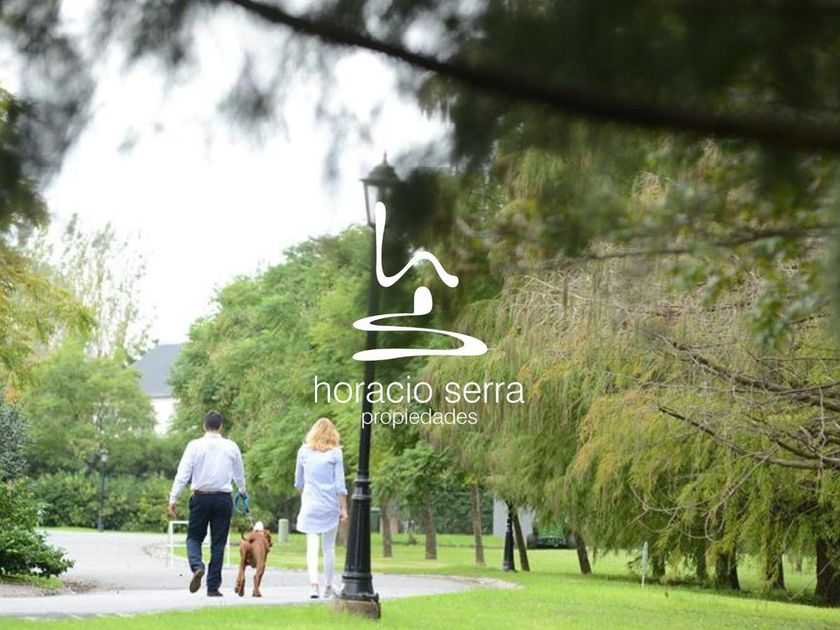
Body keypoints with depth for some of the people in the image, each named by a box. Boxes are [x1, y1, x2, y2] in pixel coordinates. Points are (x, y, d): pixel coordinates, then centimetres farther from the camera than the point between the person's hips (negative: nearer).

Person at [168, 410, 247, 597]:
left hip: (201, 498, -1)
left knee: (194, 537, 13)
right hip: (223, 498, 1)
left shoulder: (195, 446, -4)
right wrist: (243, 493, 34)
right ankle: (213, 587, 7)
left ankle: (197, 566, -16)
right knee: (218, 543, 7)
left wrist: (173, 499, -6)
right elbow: (239, 474, 15)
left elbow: (183, 474, -8)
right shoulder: (231, 447, 2)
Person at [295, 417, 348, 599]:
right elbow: (340, 484, -3)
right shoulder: (335, 453, -3)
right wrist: (344, 508, 3)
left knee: (312, 546, -3)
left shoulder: (304, 451, 3)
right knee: (329, 547, 10)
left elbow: (298, 482, 12)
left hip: (310, 504, 1)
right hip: (330, 505, -1)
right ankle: (328, 587, 16)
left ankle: (314, 585, -18)